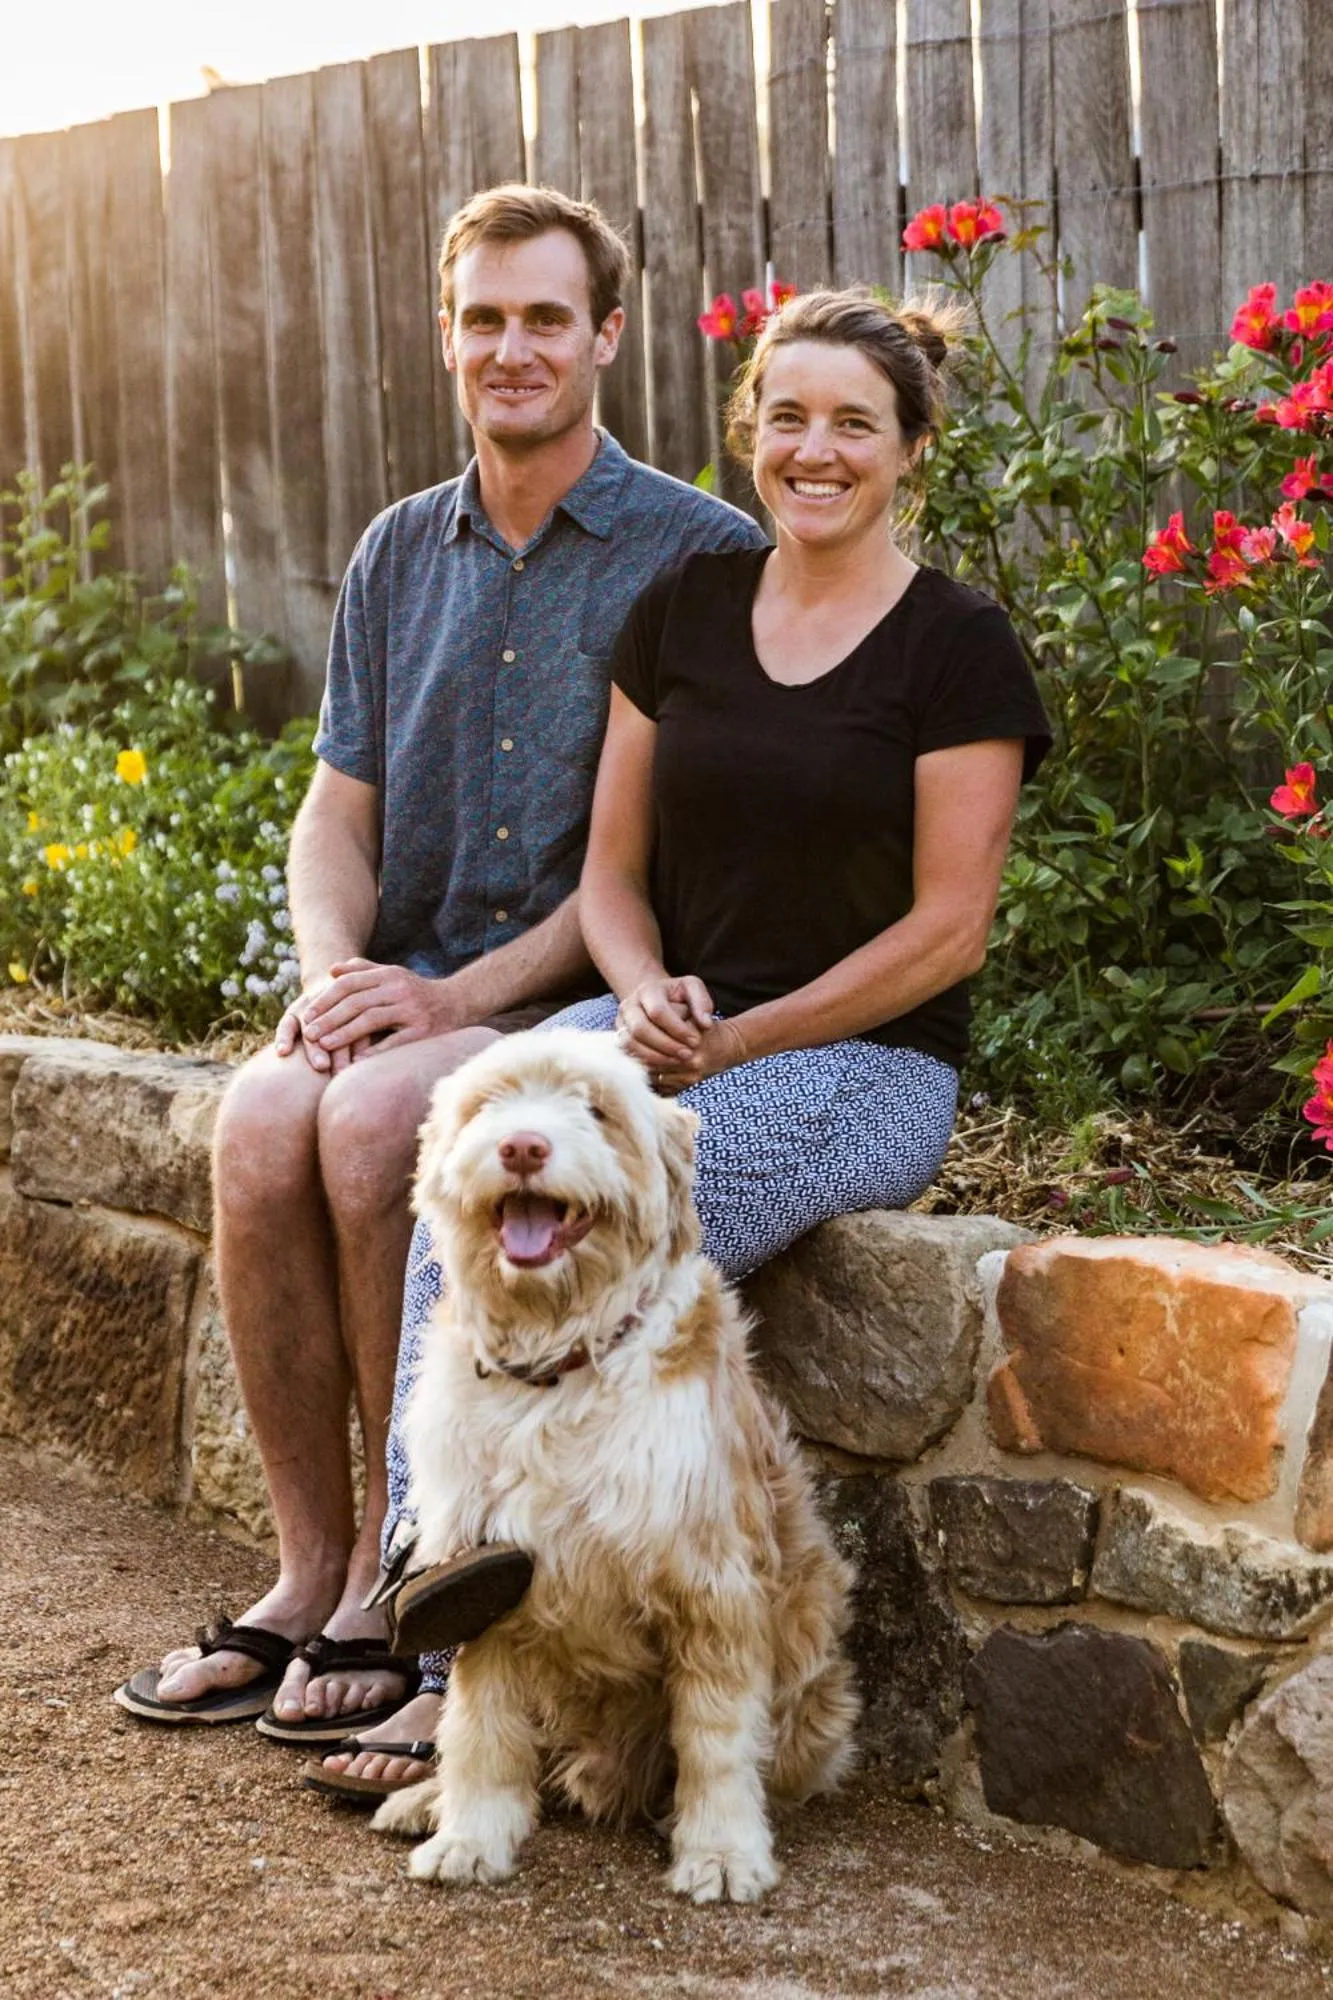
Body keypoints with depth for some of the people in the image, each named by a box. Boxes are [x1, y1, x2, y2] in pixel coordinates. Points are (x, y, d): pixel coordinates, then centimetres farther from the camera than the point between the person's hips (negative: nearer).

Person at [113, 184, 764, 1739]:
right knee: (259, 1119, -26)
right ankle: (310, 1566, -15)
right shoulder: (398, 555, 16)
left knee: (372, 1119, -32)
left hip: (587, 1008, -4)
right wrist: (334, 967, -8)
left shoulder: (702, 556, -3)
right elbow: (336, 809, 14)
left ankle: (400, 1573, -16)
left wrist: (457, 993, -16)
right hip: (410, 995, 5)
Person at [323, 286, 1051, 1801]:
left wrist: (738, 1043, -13)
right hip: (663, 1028, 5)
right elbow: (612, 867, 13)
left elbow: (946, 929, -8)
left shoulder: (955, 648, -4)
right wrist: (642, 993, -9)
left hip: (859, 1064, -4)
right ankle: (437, 1649, -28)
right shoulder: (683, 611, 11)